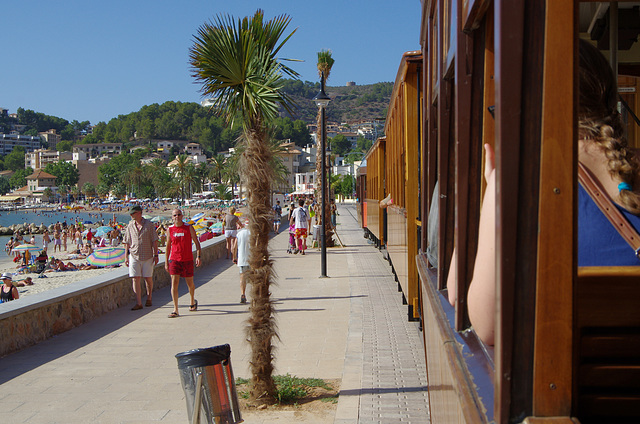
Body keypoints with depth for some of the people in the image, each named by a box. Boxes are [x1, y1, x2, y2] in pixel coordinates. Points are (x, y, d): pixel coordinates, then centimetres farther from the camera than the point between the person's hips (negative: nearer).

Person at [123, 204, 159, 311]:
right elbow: (127, 243, 12)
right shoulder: (130, 226, 7)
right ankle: (138, 303, -4)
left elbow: (154, 241, 0)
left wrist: (155, 255, -4)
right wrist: (126, 257, 7)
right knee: (136, 279, -6)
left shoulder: (149, 224, -1)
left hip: (147, 256, -2)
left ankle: (149, 298, 28)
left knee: (148, 278, 5)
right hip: (134, 256, 2)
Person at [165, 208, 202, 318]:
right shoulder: (170, 229, 4)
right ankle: (175, 310, -11)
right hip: (174, 260, 1)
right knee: (174, 283, -11)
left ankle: (193, 301, 40)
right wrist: (166, 262, 13)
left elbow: (197, 242, 1)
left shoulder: (189, 228, -1)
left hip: (187, 260, -1)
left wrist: (198, 256, -12)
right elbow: (168, 245, 14)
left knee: (190, 283, 11)